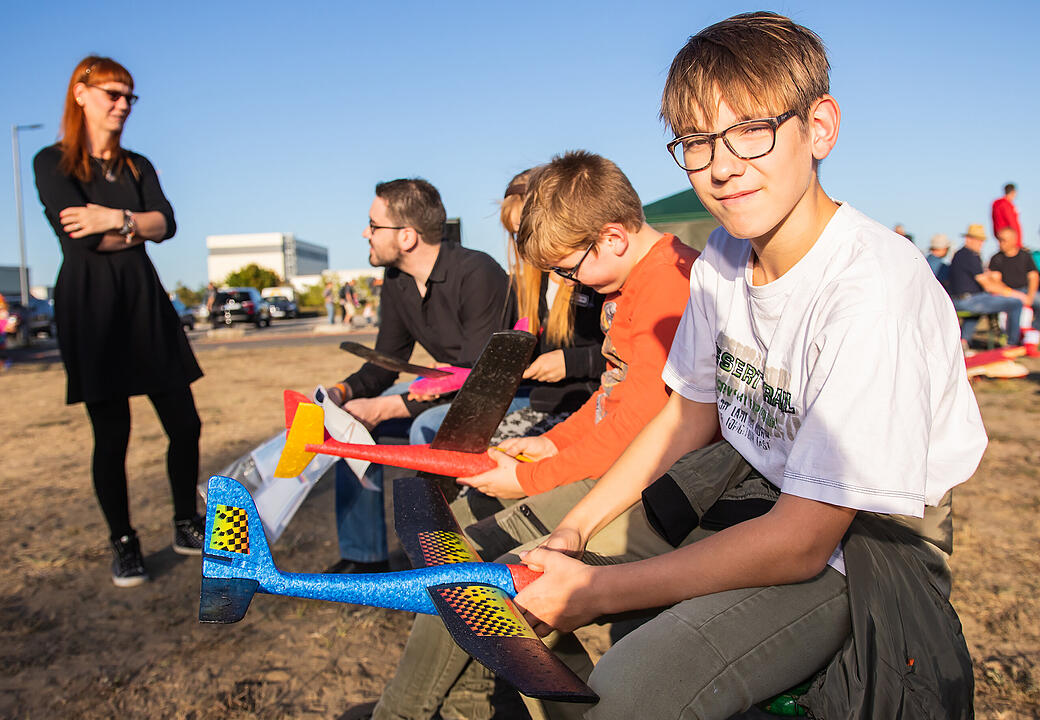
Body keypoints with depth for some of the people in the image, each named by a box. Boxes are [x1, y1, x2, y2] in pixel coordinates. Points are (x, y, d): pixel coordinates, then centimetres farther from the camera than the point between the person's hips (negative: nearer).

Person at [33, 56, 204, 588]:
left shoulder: (138, 166, 17)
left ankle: (186, 527, 20)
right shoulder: (52, 163, 2)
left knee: (185, 424, 1)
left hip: (144, 301, 5)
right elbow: (84, 237, -13)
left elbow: (166, 224, -1)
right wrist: (138, 227, -1)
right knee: (111, 434, -1)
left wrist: (117, 219, -15)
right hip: (90, 304, -4)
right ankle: (124, 544, 17)